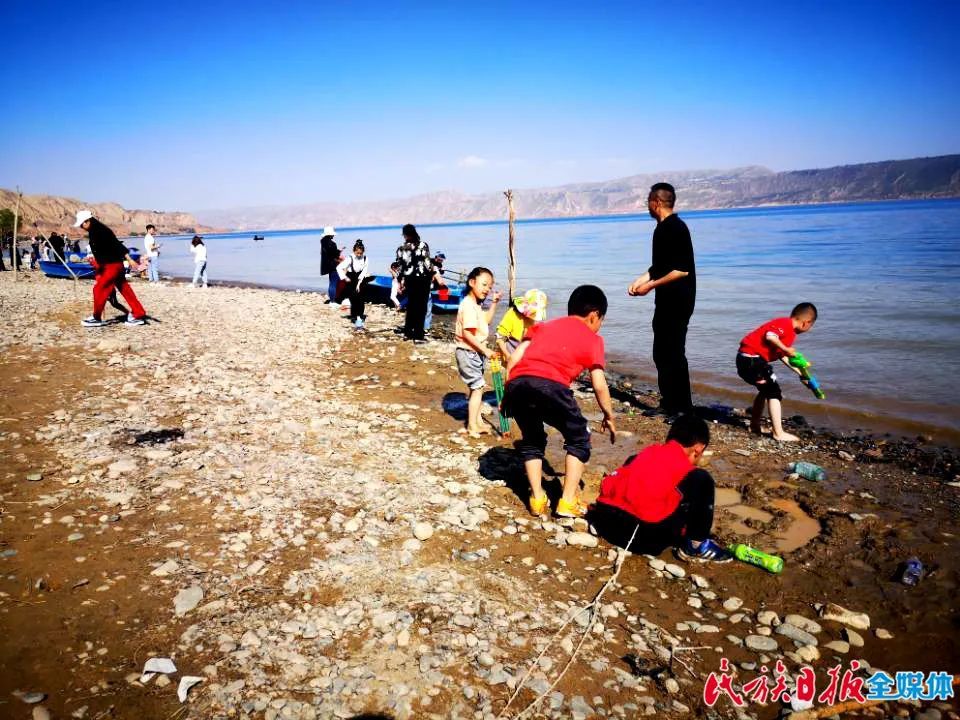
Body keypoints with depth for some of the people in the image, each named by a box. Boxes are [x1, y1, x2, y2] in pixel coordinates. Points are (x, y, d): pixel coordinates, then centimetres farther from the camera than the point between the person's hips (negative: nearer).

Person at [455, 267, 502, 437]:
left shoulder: (476, 305, 11)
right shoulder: (468, 305, -20)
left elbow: (486, 320, 26)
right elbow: (467, 334, -26)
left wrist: (493, 303, 16)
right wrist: (484, 350, -25)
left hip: (476, 353, 10)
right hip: (468, 352, -10)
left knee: (477, 388, 16)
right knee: (477, 388, -7)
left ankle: (476, 423, 27)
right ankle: (472, 426, 0)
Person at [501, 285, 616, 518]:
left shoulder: (543, 326, 33)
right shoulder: (592, 339, 22)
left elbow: (516, 356, 20)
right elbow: (599, 386, 16)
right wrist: (609, 416, 30)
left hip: (517, 384, 4)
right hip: (550, 385, -4)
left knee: (531, 441, 28)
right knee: (578, 439, 19)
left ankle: (537, 499, 22)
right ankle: (568, 501, 15)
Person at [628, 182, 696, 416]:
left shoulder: (675, 228, -16)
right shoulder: (664, 228, 14)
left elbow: (682, 270, -22)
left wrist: (651, 285, -19)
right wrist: (639, 281, 10)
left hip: (677, 300, -10)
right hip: (669, 300, 10)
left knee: (668, 353, -6)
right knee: (671, 352, 14)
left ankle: (675, 406, 3)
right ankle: (677, 404, 23)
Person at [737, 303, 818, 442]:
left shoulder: (789, 332, 20)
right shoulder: (785, 324, -11)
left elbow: (782, 356, 25)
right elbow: (770, 336, -28)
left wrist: (799, 372, 27)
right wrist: (786, 349, -19)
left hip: (747, 358, 11)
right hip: (752, 357, -11)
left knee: (766, 390, 25)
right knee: (774, 393, -5)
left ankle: (754, 425, 33)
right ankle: (778, 433, -3)